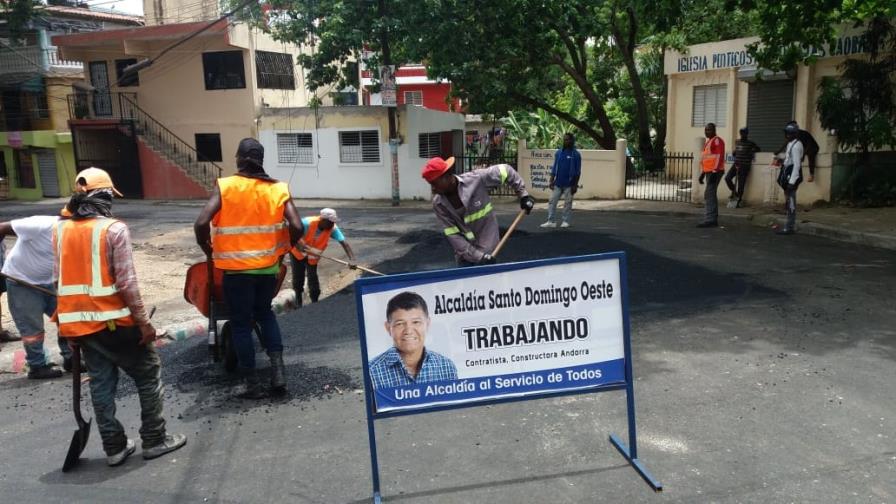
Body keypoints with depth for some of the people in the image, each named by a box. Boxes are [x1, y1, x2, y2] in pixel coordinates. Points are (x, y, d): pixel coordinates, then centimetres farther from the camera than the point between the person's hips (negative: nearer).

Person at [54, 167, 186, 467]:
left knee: (101, 383, 15)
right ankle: (154, 440, 15)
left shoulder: (60, 231, 6)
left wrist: (71, 326, 15)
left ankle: (114, 447, 20)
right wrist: (143, 322, -11)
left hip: (78, 323, 6)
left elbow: (60, 280, 8)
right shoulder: (114, 229, -13)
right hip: (113, 322, -6)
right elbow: (127, 282, -17)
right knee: (149, 375, 9)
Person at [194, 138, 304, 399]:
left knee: (241, 323, 10)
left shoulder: (224, 187, -9)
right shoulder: (277, 189, -3)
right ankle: (278, 370, 15)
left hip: (237, 268, -3)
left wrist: (208, 250, 1)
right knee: (264, 312, 24)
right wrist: (284, 250, 7)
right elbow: (297, 227, -11)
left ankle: (252, 384, 17)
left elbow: (201, 224, -18)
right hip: (269, 266, 3)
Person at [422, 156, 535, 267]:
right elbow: (453, 235, -15)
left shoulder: (475, 179, -19)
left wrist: (523, 195, -4)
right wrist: (478, 256, -21)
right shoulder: (438, 204, -12)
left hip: (486, 249, -3)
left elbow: (506, 170, -6)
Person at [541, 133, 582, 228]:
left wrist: (575, 185, -9)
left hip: (569, 184, -4)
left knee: (567, 203, 3)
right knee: (552, 201, -2)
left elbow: (578, 171, -4)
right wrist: (551, 181, 3)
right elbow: (554, 168, 10)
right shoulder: (558, 153, 8)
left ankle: (565, 221, 12)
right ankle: (550, 221, 1)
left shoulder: (575, 154, -3)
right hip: (557, 183, 4)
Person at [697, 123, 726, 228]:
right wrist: (703, 173, 22)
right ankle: (713, 220, 17)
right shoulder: (708, 141, 20)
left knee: (709, 194, -15)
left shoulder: (717, 141, -10)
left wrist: (714, 172, -25)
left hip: (715, 172, -10)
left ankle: (710, 220, -17)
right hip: (709, 172, 10)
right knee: (712, 195, 12)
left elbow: (720, 157, -19)